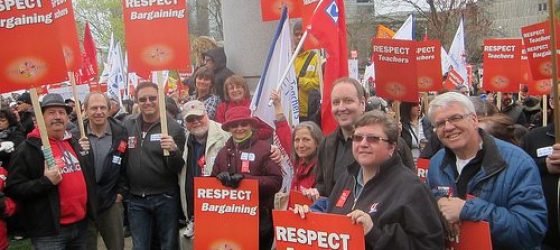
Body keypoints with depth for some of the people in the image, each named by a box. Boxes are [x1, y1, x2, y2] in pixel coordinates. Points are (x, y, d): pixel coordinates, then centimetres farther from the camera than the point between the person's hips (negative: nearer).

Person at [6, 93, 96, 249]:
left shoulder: (74, 143, 12)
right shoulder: (27, 148, -9)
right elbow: (13, 189, -14)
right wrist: (46, 182, -24)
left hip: (81, 224, 6)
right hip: (49, 231, -6)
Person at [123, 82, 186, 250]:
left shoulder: (173, 127, -7)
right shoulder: (127, 125, 3)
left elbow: (177, 169, -10)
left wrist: (173, 150, -28)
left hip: (165, 198, -3)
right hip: (136, 199, 3)